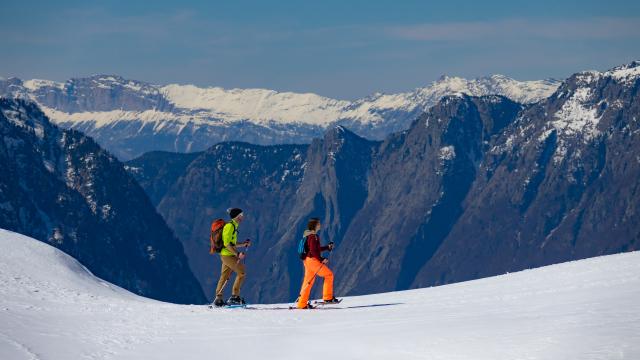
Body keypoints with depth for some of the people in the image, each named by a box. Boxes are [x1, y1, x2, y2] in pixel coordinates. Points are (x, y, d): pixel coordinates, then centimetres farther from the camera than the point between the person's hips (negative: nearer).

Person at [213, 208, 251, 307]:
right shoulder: (230, 226, -15)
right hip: (228, 255, -10)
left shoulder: (233, 226, 17)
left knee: (224, 276, 11)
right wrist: (237, 254, -24)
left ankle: (218, 299, 12)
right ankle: (235, 296, -4)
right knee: (241, 273, -6)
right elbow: (227, 244, -21)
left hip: (226, 255, 10)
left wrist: (244, 244, 13)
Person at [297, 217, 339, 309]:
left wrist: (327, 247, 20)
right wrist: (321, 259, -22)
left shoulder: (309, 235, 16)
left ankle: (302, 304, 11)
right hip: (312, 260, -10)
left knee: (309, 282, 11)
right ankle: (328, 297, -1)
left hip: (307, 260, 10)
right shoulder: (313, 236, -14)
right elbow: (313, 251, -21)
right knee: (329, 275, -2)